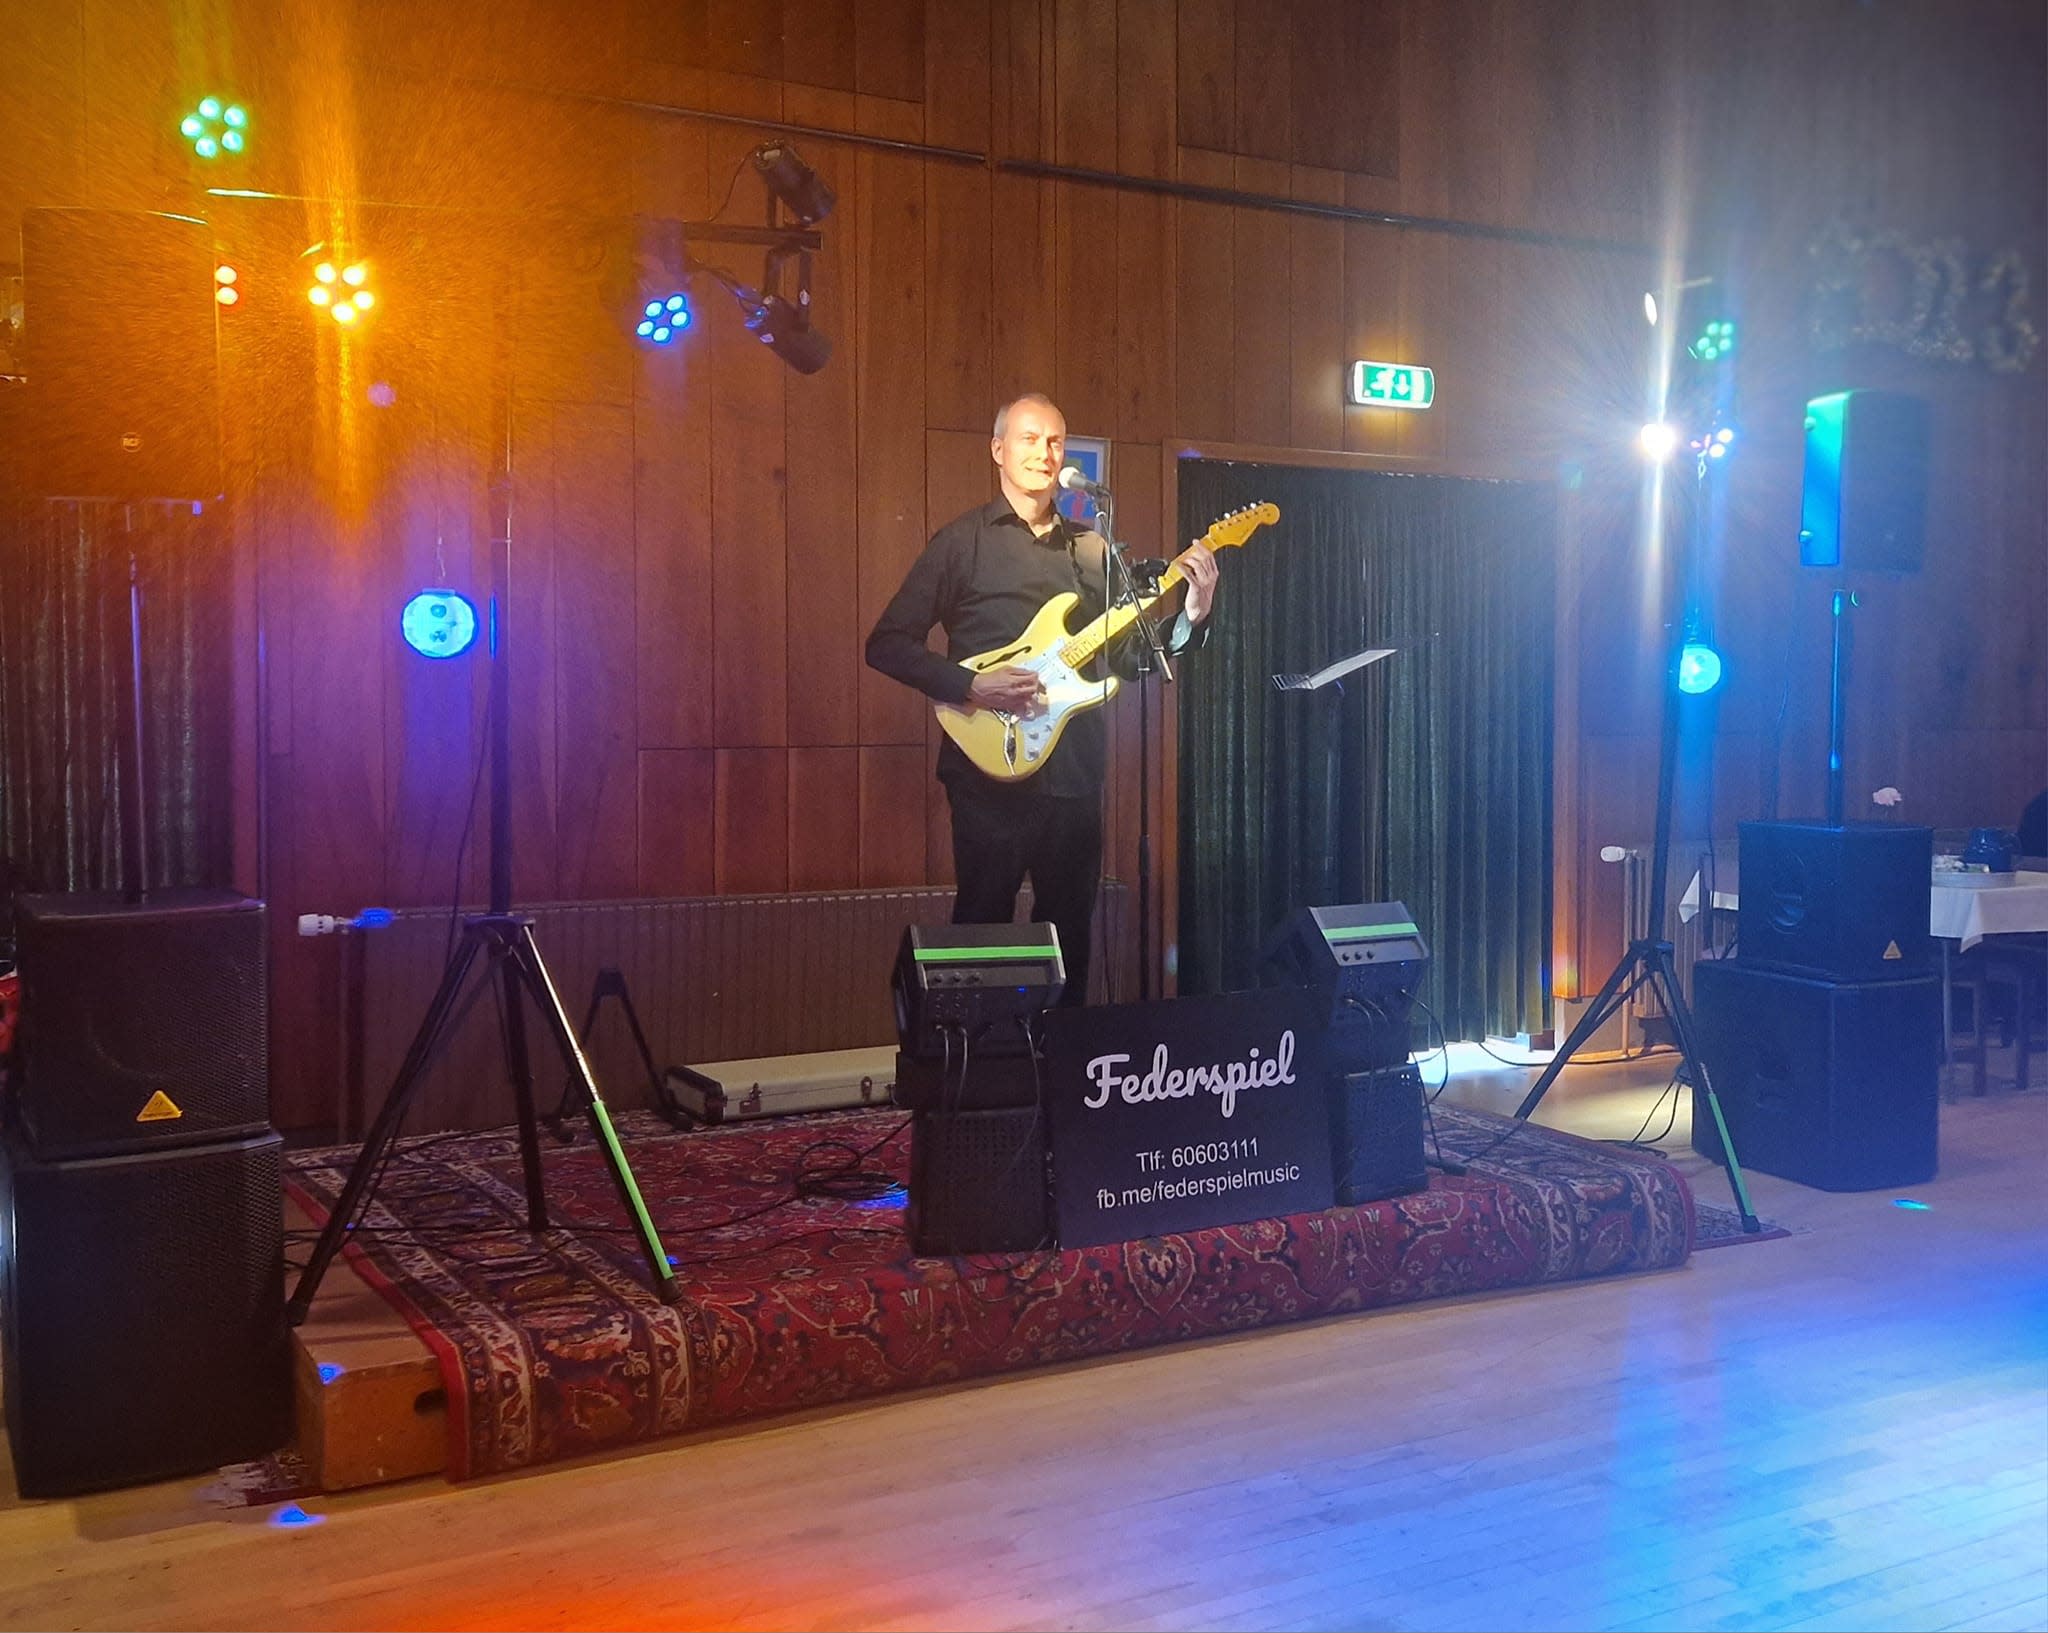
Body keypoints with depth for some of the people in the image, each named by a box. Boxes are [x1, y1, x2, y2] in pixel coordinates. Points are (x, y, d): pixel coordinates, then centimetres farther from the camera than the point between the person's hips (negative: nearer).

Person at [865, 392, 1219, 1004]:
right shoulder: (963, 540, -1)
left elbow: (1126, 656, 13)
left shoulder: (1091, 550, 13)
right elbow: (887, 644, -4)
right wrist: (971, 686, -17)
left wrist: (1189, 616, -4)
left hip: (1075, 774, 5)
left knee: (1070, 932, 12)